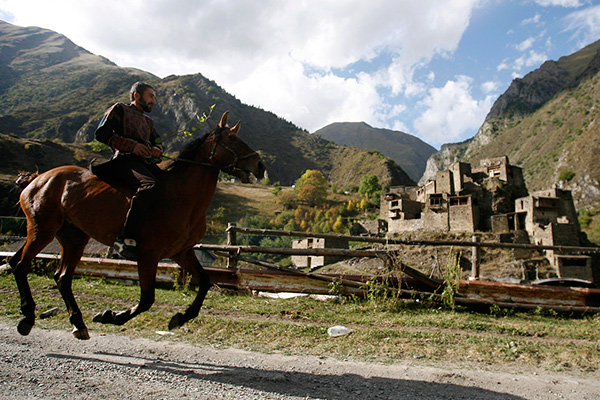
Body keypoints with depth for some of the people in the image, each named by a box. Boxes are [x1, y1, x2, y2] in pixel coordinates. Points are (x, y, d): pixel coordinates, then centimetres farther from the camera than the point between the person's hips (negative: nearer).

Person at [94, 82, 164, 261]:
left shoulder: (148, 121, 31)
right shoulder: (119, 109, 11)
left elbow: (157, 142, 27)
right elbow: (102, 133, -1)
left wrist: (157, 150, 0)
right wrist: (132, 145, -14)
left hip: (146, 163, 8)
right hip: (124, 160, -8)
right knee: (150, 185, -36)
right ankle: (125, 239, -39)